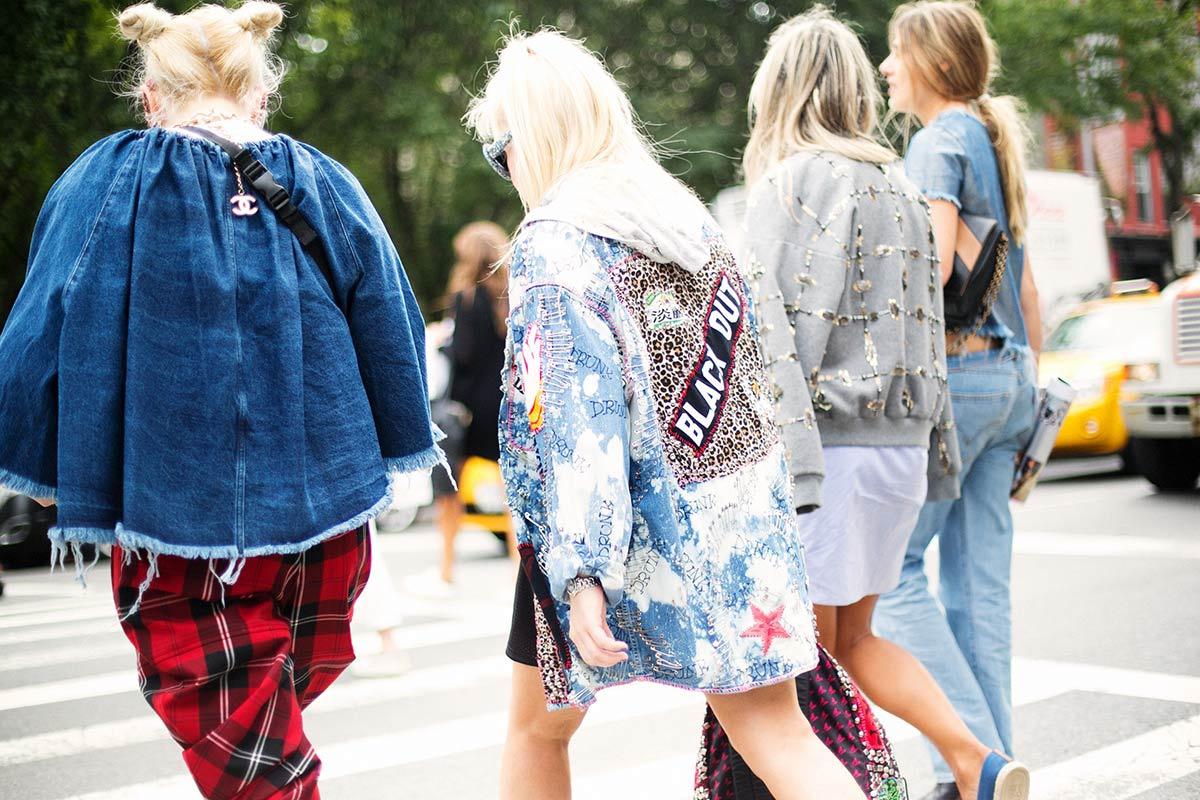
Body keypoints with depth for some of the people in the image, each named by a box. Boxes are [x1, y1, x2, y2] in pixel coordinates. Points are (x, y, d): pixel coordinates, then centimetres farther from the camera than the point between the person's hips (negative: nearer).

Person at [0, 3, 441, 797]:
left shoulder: (106, 186, -7)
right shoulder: (328, 189, 0)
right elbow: (394, 344, 3)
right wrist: (375, 466, 16)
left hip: (177, 517, -3)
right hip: (322, 514, 3)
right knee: (276, 711, 26)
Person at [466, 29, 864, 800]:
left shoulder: (553, 242, -13)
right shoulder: (690, 215, 9)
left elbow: (574, 416, -21)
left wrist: (582, 570, -24)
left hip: (637, 530, -5)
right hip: (740, 506, 6)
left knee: (539, 726, 18)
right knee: (775, 731, 4)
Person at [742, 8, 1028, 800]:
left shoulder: (788, 183, -6)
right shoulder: (901, 186, 14)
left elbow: (776, 332, -15)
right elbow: (928, 328, 16)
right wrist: (937, 454, 19)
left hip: (831, 443, -7)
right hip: (901, 440, 7)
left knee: (810, 646, 3)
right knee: (853, 634, 17)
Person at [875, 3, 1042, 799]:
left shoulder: (941, 138, -7)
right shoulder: (999, 142, 19)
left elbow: (932, 263, -20)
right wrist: (1030, 382, 23)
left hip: (955, 371, -9)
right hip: (1008, 376, 9)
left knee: (892, 565, -3)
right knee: (981, 581, 9)